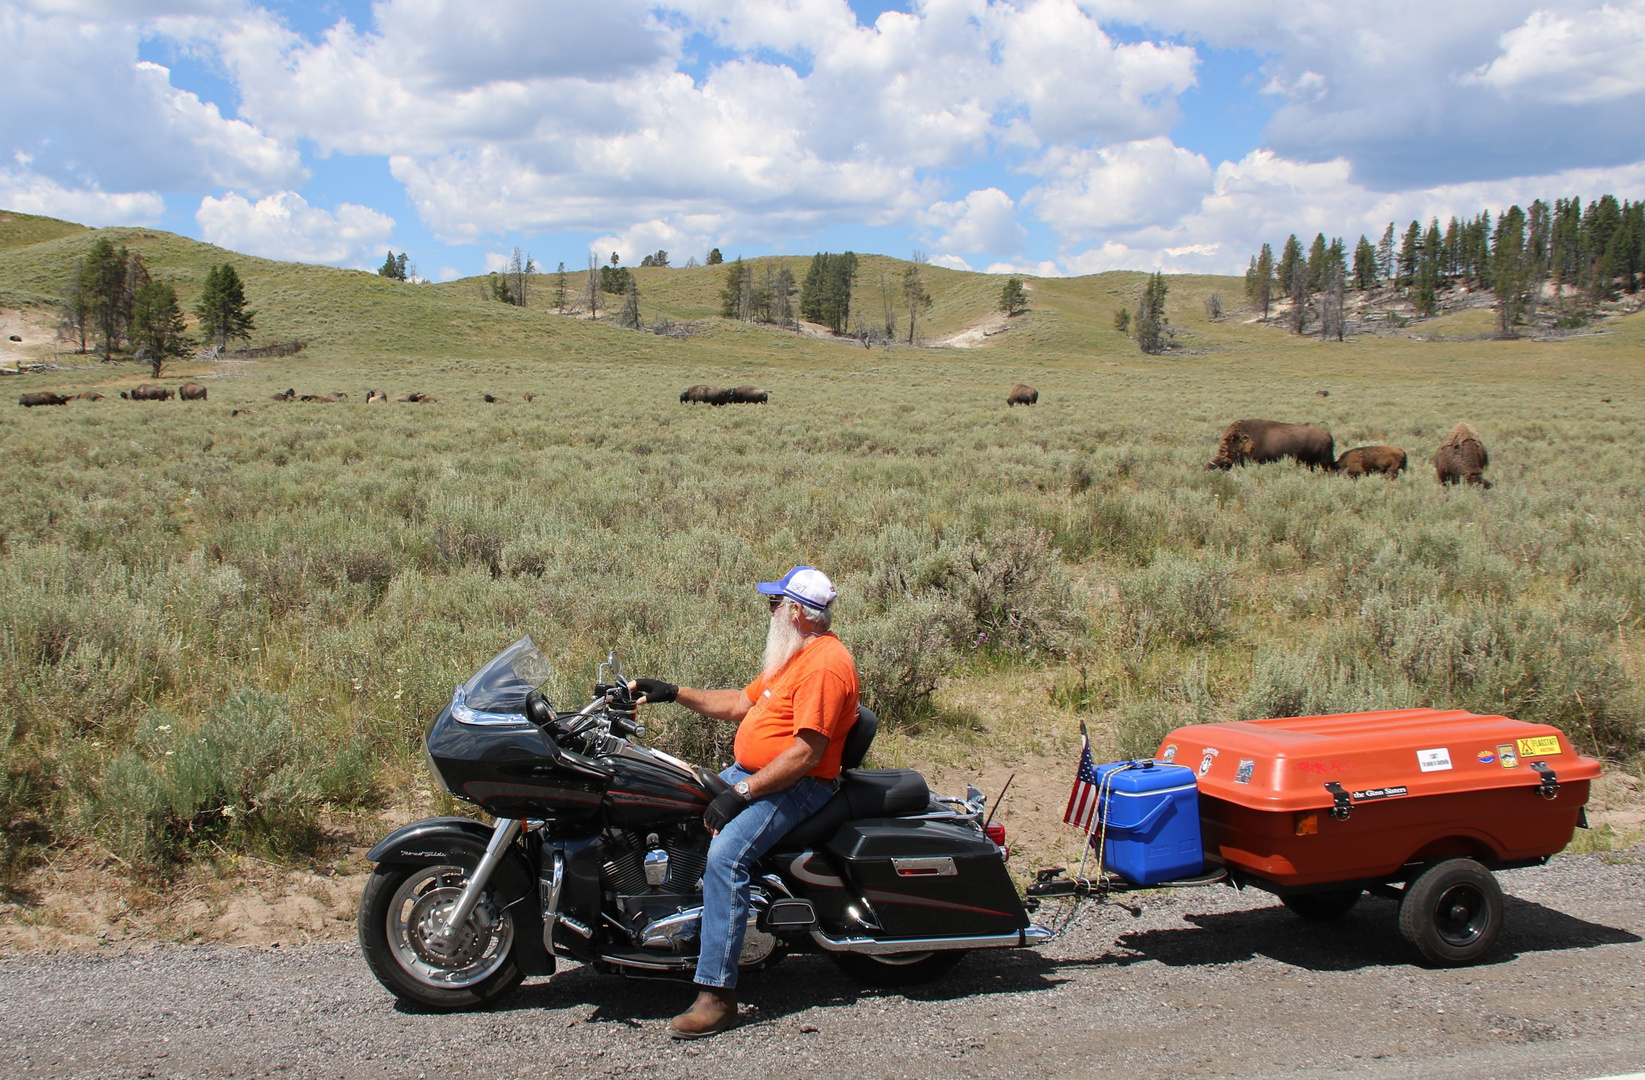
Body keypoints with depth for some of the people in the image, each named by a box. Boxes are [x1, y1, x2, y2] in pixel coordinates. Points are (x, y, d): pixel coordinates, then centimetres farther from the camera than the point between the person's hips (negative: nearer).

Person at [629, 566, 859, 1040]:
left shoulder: (824, 664, -20)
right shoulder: (796, 653, 15)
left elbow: (806, 753, -26)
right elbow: (742, 704, 20)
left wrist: (741, 794, -25)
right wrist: (674, 693, 14)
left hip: (796, 785, -11)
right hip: (750, 772, 12)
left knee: (725, 854, -30)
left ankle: (718, 993, -27)